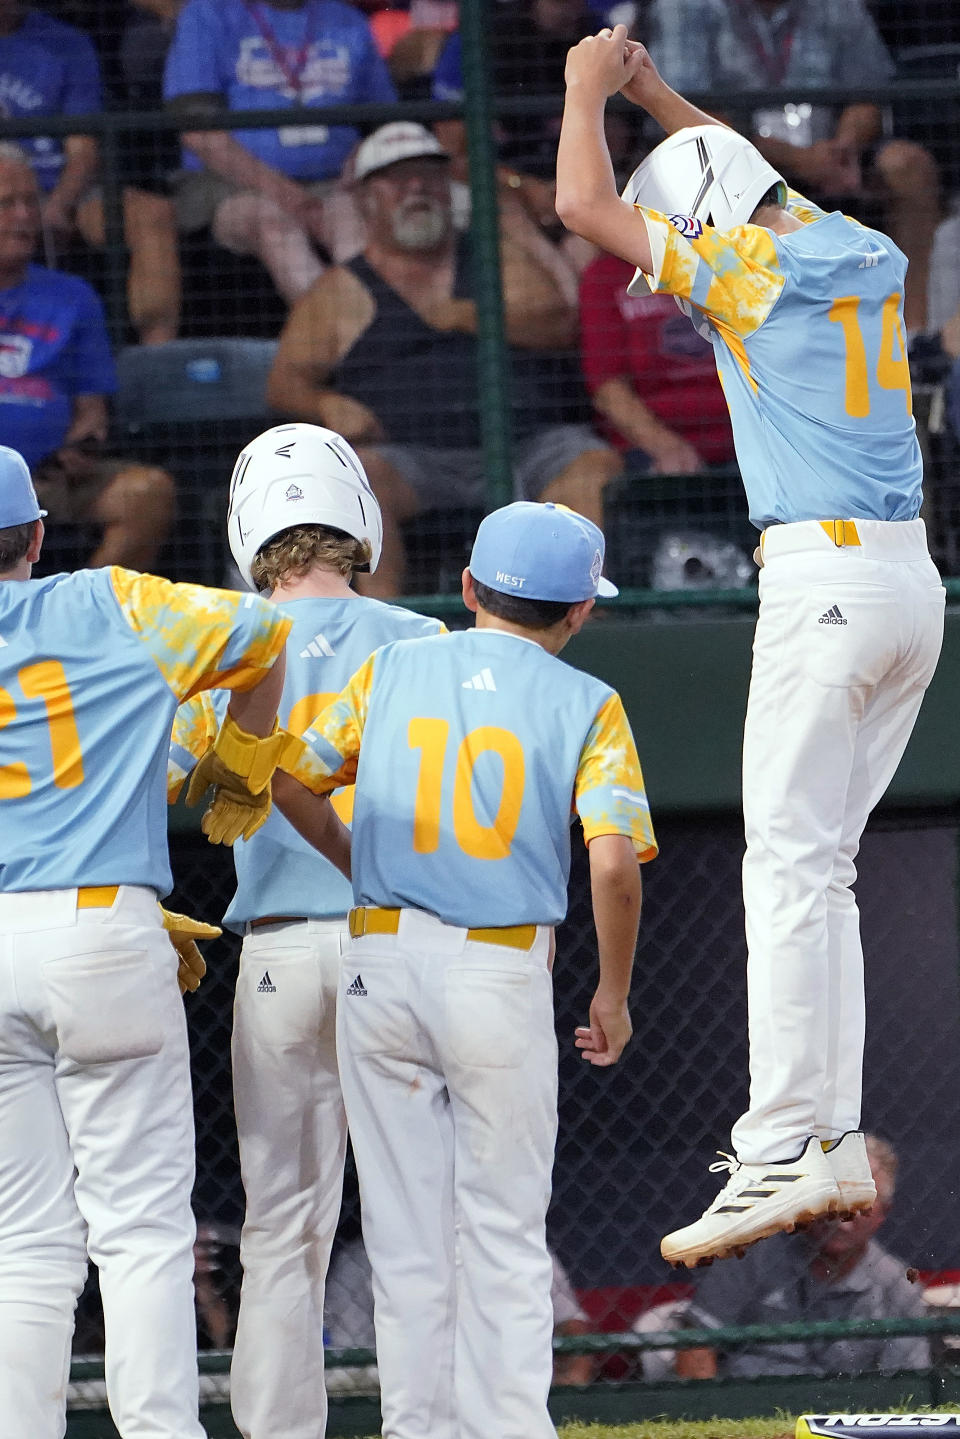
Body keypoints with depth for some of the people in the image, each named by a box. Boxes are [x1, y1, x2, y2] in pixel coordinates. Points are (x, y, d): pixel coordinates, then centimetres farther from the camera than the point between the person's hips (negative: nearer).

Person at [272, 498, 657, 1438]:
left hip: (379, 963, 2)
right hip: (504, 976, -2)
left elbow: (289, 779, 9)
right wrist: (613, 994, 1)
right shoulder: (585, 705, -1)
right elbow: (614, 861, -11)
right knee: (505, 1236, 6)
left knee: (406, 1231, 9)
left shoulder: (392, 670, 7)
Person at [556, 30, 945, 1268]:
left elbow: (583, 204, -7)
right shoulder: (870, 257, 14)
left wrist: (587, 90, 10)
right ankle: (836, 1144, 9)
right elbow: (755, 188, 36)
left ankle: (782, 1154, -17)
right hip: (913, 582, 9)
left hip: (826, 583, -9)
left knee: (789, 867, -11)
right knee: (819, 868, 12)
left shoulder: (748, 270, -9)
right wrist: (654, 97, 38)